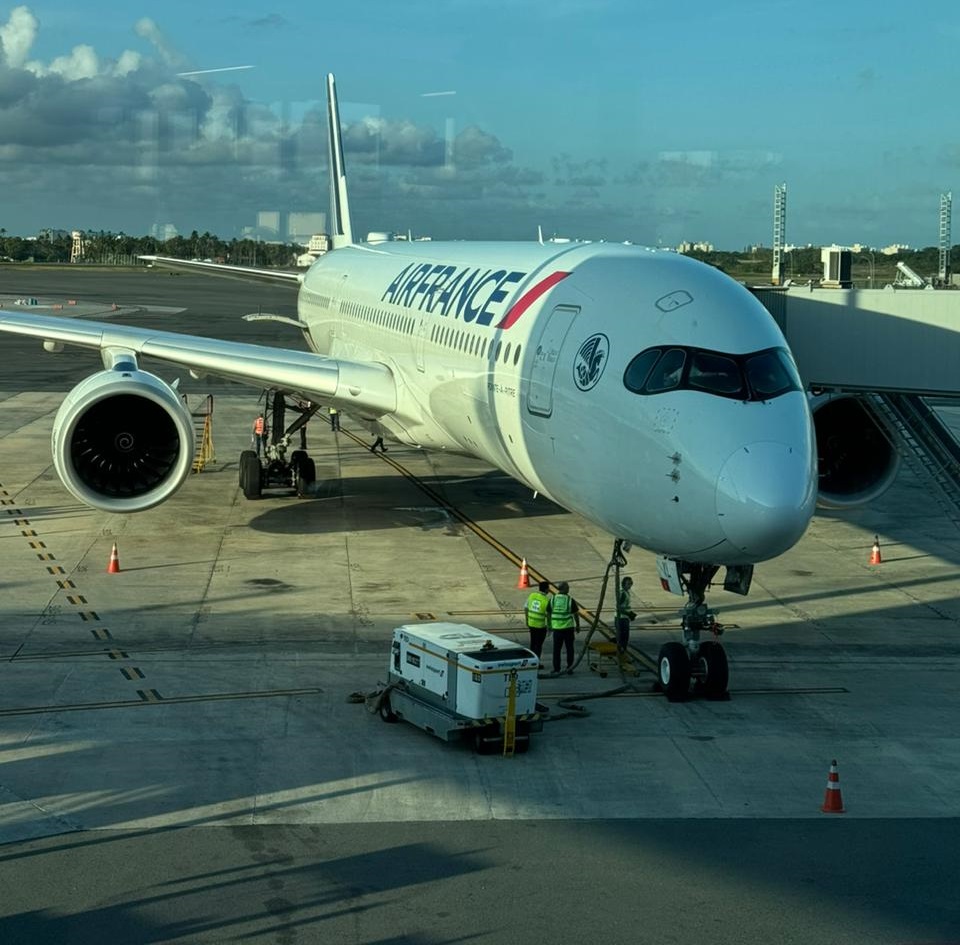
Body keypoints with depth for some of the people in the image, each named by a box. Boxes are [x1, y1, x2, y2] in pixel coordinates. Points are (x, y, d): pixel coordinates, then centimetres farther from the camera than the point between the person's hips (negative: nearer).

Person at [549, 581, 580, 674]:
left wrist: (550, 625, 16)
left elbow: (548, 614, 6)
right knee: (569, 648, 11)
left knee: (556, 649, 8)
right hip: (568, 627, -2)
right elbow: (576, 614, -2)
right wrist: (578, 625, 11)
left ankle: (556, 669, 9)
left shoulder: (552, 599, 1)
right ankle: (569, 668, 12)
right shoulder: (570, 600, -7)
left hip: (556, 627, 2)